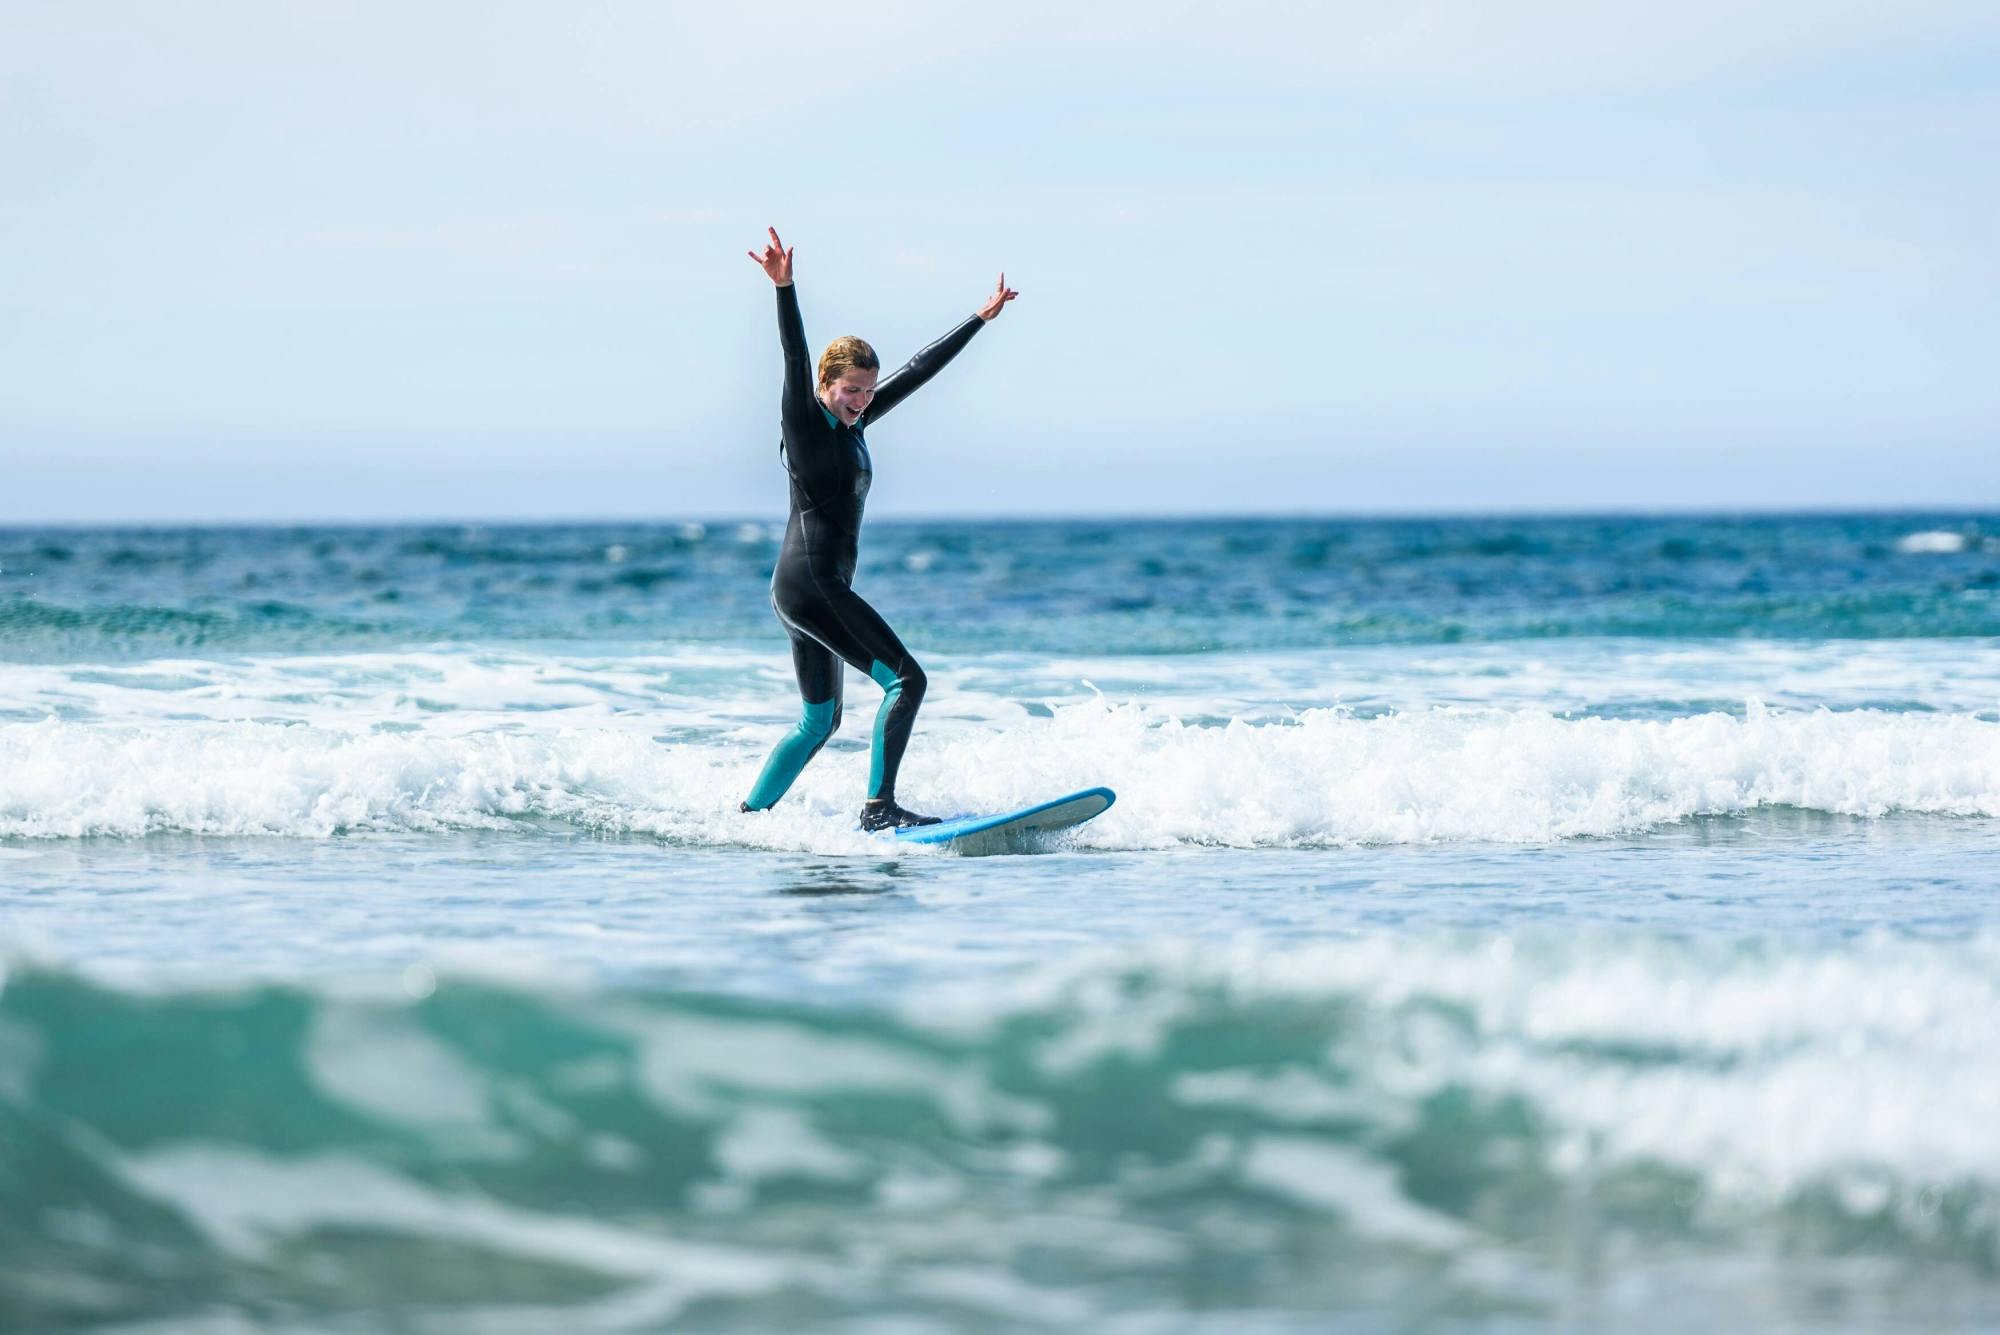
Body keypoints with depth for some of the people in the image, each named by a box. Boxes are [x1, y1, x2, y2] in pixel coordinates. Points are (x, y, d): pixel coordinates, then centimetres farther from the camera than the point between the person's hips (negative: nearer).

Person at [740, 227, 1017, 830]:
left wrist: (983, 317, 26)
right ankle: (879, 808, -17)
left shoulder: (853, 423, 14)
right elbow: (795, 358, -24)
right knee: (905, 679, -13)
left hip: (803, 589, 10)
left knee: (820, 721, 15)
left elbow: (919, 370, 20)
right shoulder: (804, 420, -7)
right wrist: (783, 288, -40)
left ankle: (748, 815, 19)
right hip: (809, 581, -10)